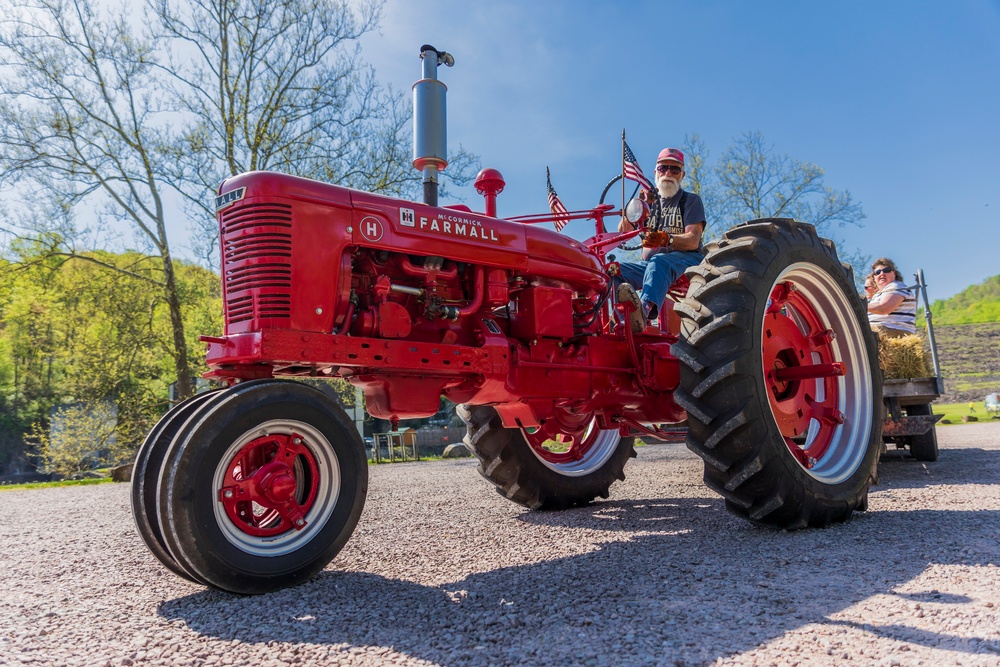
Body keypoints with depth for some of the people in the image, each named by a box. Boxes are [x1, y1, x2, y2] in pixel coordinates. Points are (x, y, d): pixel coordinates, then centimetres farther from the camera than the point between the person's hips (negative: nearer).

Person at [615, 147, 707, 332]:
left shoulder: (691, 200, 9)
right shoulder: (650, 201, 22)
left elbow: (693, 241, -9)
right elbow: (624, 231, 6)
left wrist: (667, 239, -30)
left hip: (687, 260, -5)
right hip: (650, 264, 5)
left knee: (658, 262, -39)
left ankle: (645, 310, -67)